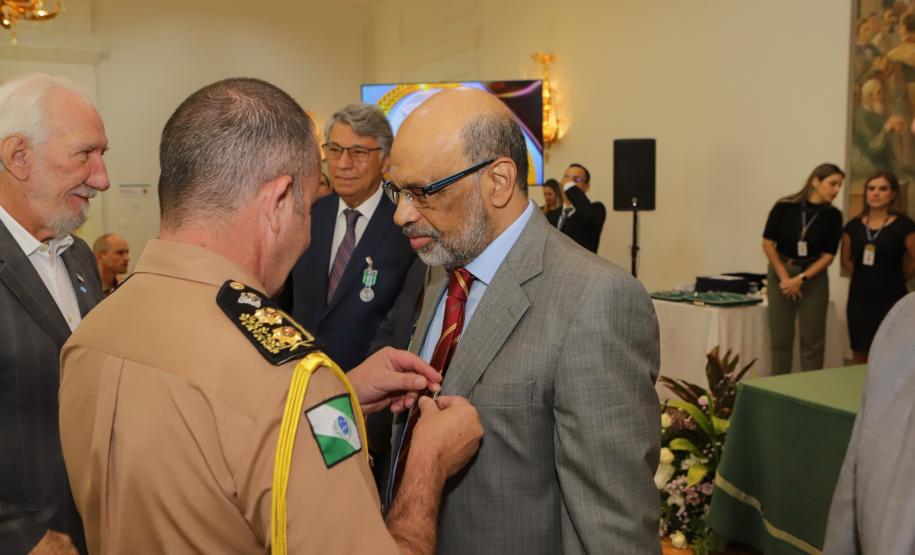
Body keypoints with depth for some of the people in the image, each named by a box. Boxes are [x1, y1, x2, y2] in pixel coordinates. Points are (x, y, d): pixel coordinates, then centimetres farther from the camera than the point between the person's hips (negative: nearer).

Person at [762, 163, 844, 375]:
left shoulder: (833, 216, -7)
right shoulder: (784, 207, -10)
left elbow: (828, 255, -4)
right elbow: (768, 243, -4)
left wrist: (801, 279, -15)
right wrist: (784, 277, -8)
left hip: (814, 277, 1)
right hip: (781, 273, 0)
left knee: (812, 341, 1)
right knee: (780, 339, 4)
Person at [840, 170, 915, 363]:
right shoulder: (853, 226, 5)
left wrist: (894, 280, 7)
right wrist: (865, 277, 8)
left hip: (891, 300, -4)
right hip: (860, 300, 4)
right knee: (859, 355, 11)